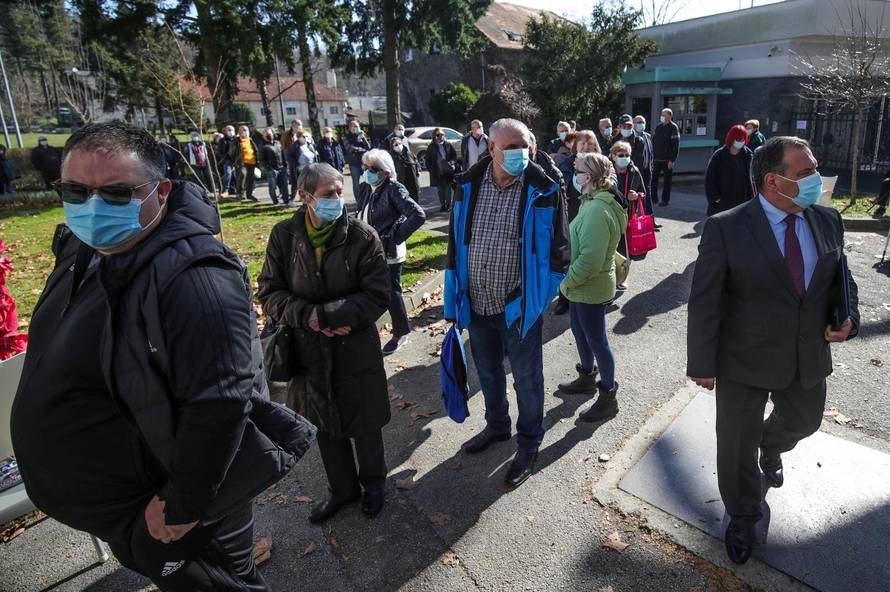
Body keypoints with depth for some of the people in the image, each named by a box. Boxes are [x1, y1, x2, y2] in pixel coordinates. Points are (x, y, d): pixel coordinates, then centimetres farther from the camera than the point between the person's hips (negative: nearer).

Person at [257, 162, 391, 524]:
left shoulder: (362, 236, -12)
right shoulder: (284, 235, -5)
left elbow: (377, 296, -13)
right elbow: (268, 293, -2)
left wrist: (324, 314, -21)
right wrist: (308, 316, -19)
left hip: (356, 349, -2)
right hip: (308, 351, 3)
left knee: (364, 425, 16)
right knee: (325, 427, 20)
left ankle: (372, 484, 44)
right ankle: (343, 489, 44)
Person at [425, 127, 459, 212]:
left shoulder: (448, 145, 3)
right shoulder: (431, 147, 2)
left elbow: (454, 155, 6)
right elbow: (428, 159, 4)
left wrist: (452, 162, -11)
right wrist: (430, 169, -6)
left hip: (447, 171, 0)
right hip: (437, 172, 0)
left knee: (448, 189, 4)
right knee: (440, 189, 7)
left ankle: (448, 205, 13)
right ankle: (442, 205, 16)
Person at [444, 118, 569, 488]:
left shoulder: (544, 191, -11)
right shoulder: (468, 186, -2)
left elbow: (557, 248, -3)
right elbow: (455, 242, 6)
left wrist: (543, 292, -5)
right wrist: (456, 297, 7)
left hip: (519, 305, -4)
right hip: (476, 303, 4)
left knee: (526, 378, 11)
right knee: (488, 373, 23)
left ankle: (528, 446, 33)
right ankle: (497, 426, 48)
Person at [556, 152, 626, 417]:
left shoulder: (597, 211, -26)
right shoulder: (593, 202, 6)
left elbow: (590, 260, -29)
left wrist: (567, 282, -16)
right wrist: (570, 280, 12)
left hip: (591, 288, -10)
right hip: (582, 285, 10)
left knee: (596, 341, 4)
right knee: (580, 332, 24)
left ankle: (608, 398, 21)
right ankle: (587, 378, 45)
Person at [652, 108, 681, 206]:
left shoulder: (673, 128, -7)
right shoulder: (658, 127, 12)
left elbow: (675, 146, -12)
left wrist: (672, 160, -18)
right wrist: (653, 156, 10)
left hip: (667, 160, -6)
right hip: (656, 159, 6)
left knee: (667, 180, 3)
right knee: (653, 178, 4)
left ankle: (665, 199, 11)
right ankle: (653, 198, 14)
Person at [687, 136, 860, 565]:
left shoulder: (828, 222, -1)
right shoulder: (725, 228, -18)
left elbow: (841, 280, 13)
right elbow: (704, 302, -16)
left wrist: (848, 319, -7)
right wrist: (702, 364, -15)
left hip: (809, 359, 5)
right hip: (745, 362, -5)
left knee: (803, 421, 28)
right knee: (738, 444, 11)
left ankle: (770, 448, 66)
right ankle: (742, 518, 38)